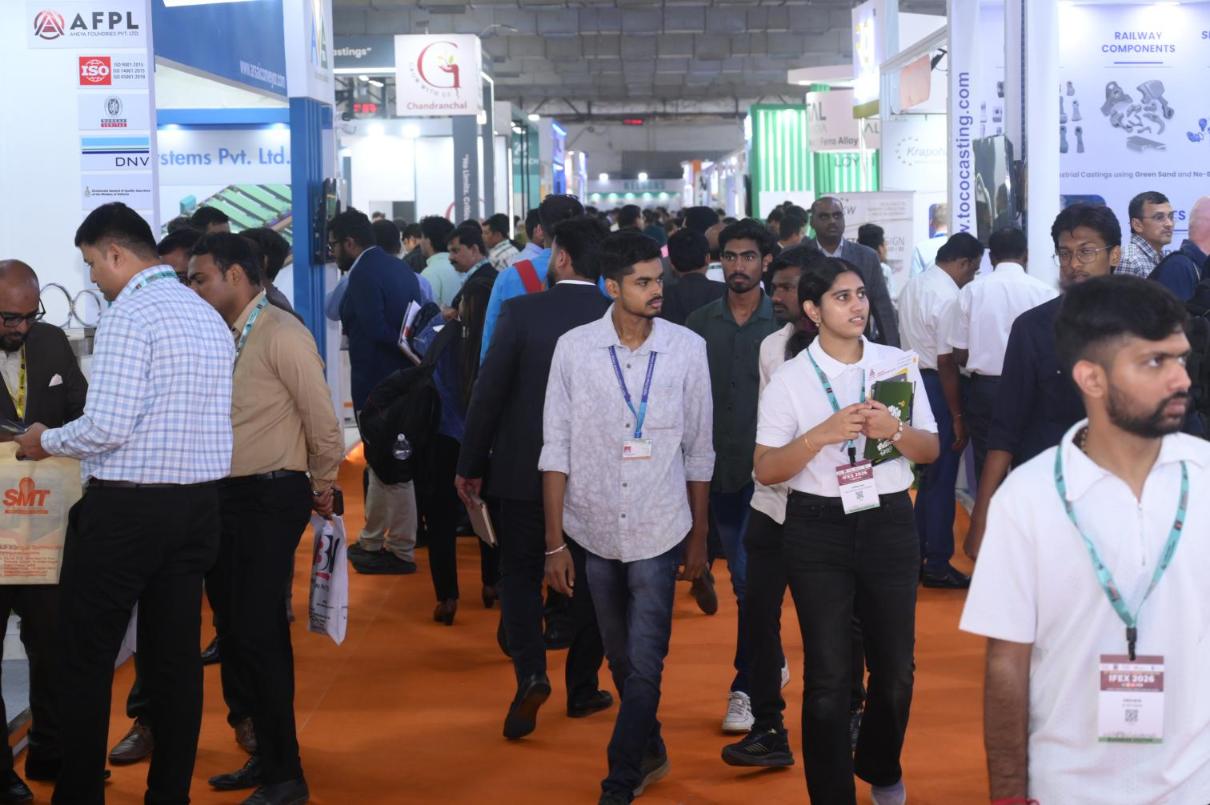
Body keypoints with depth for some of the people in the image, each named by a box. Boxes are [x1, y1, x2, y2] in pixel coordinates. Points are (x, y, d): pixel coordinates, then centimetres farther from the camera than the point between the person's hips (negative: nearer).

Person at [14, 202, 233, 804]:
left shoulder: (129, 315, -13)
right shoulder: (209, 317, 12)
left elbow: (108, 426, -20)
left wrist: (46, 441, -1)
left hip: (126, 507, -8)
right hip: (198, 502, 8)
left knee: (85, 662, 3)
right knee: (176, 657, 11)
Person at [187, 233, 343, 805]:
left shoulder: (281, 335, -14)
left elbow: (323, 422, -12)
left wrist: (322, 488, 1)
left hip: (271, 498, -8)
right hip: (226, 497, 8)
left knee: (259, 633, -6)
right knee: (233, 630, 13)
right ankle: (265, 756, 26)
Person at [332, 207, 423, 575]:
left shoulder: (364, 275, -17)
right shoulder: (398, 268, 11)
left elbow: (376, 331, -24)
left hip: (379, 384, -9)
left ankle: (401, 551, 10)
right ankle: (372, 541, 26)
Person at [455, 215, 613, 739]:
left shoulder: (521, 311, -12)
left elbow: (489, 390, -11)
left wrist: (470, 464, -1)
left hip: (522, 469, -2)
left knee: (520, 574, 10)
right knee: (589, 577, 15)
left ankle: (531, 673, -10)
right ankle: (582, 688, 22)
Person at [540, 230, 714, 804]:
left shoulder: (687, 348, -7)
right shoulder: (574, 349, -7)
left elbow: (698, 451, 1)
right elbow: (557, 449, -3)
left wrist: (698, 538, 7)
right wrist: (554, 543, -3)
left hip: (659, 531, -1)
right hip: (593, 531, 1)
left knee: (644, 665, -2)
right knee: (621, 660, 16)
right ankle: (650, 753, 37)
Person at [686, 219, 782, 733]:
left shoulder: (782, 322, -4)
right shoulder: (700, 323, 5)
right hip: (718, 465, 4)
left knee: (750, 576, -9)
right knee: (744, 578, 14)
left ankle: (745, 687, 0)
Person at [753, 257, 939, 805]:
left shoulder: (898, 364, 3)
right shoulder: (790, 379, -3)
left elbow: (930, 450, 6)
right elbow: (766, 470, -5)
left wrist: (894, 430, -14)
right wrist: (823, 434, -19)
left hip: (889, 522, 2)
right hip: (818, 528, -2)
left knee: (896, 667, 13)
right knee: (828, 676, 0)